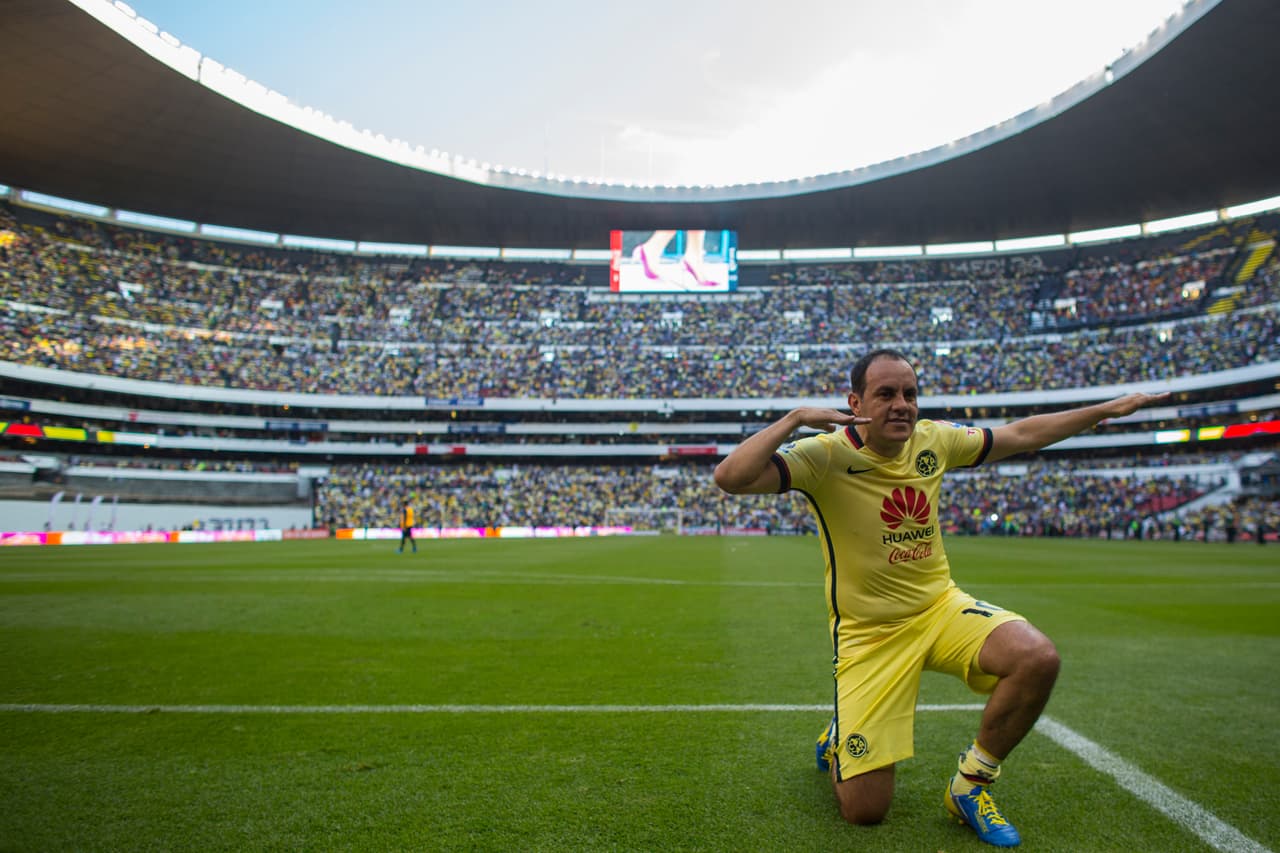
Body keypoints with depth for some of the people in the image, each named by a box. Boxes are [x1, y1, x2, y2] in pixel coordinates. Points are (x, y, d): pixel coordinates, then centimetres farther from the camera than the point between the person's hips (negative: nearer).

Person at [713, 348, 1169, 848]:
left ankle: (969, 786, 2)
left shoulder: (933, 440, -1)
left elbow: (1021, 435, 14)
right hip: (868, 632, -5)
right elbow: (730, 478, -32)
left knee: (1038, 658, -25)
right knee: (864, 810, -7)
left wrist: (1107, 408, 17)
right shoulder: (827, 455, -19)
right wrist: (796, 418, -33)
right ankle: (838, 739, 33)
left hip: (940, 607, 5)